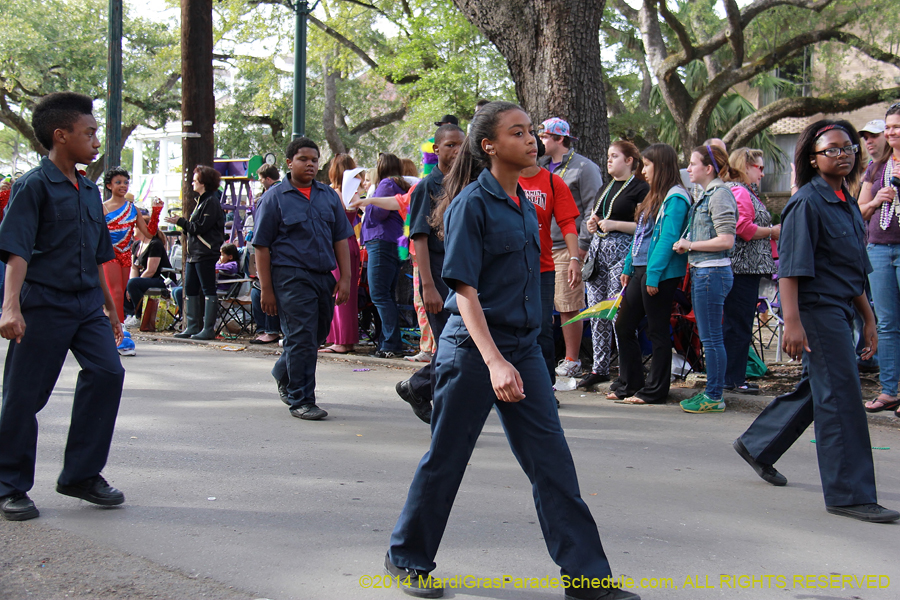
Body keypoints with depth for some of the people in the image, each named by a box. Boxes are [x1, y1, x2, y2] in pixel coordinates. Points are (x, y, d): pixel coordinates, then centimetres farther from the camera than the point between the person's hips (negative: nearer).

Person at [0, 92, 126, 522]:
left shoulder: (88, 190, 15)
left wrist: (110, 307, 23)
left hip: (86, 304, 7)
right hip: (42, 305, -7)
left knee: (107, 372, -7)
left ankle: (81, 474, 6)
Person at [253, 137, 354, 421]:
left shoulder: (329, 195, 13)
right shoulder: (275, 197, -1)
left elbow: (341, 238, 14)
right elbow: (262, 246, -2)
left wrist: (345, 277, 4)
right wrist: (266, 289, -8)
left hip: (324, 277, 6)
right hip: (291, 277, -6)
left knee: (318, 335, 15)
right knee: (301, 338, -8)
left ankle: (283, 375, 41)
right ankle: (301, 400, 2)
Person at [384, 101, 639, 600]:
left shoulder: (524, 203, 10)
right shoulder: (473, 203, -12)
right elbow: (464, 289, -18)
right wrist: (494, 362, -27)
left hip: (523, 346, 7)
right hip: (472, 348, -7)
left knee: (552, 459, 4)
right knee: (446, 458, 6)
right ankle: (406, 558, 25)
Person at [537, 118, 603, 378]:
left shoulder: (584, 168, -4)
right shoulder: (542, 166, 17)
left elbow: (594, 209, -8)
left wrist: (582, 246, -13)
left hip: (567, 247, -7)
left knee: (569, 307, -3)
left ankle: (572, 361, 5)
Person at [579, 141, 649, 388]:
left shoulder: (640, 188, -4)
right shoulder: (606, 187, 20)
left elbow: (647, 227, -11)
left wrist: (615, 224, -15)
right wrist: (592, 225, 9)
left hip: (623, 253, -8)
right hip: (598, 249, 8)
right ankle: (599, 368, 14)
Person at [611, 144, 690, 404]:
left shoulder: (675, 197, -12)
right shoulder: (654, 196, 17)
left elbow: (668, 238, -19)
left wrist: (654, 274, -22)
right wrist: (628, 267, 17)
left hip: (661, 273, -10)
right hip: (641, 270, 10)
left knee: (657, 331, 0)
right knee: (623, 326, 12)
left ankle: (654, 391, 9)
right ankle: (628, 384, 23)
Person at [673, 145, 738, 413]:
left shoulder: (720, 195, -14)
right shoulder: (706, 194, 15)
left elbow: (726, 240, -21)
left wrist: (691, 245, -13)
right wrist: (687, 246, 8)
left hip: (712, 272, -10)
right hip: (702, 271, 10)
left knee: (711, 337, -4)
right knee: (708, 337, 14)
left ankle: (714, 397, 2)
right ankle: (712, 392, 21)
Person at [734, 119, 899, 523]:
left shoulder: (847, 204, 14)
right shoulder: (807, 203, -12)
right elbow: (791, 267, -18)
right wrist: (792, 322, -25)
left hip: (840, 309, 9)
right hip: (816, 308, -9)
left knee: (816, 388, 18)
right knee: (841, 397, -8)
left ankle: (757, 445, 35)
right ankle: (849, 494, -1)